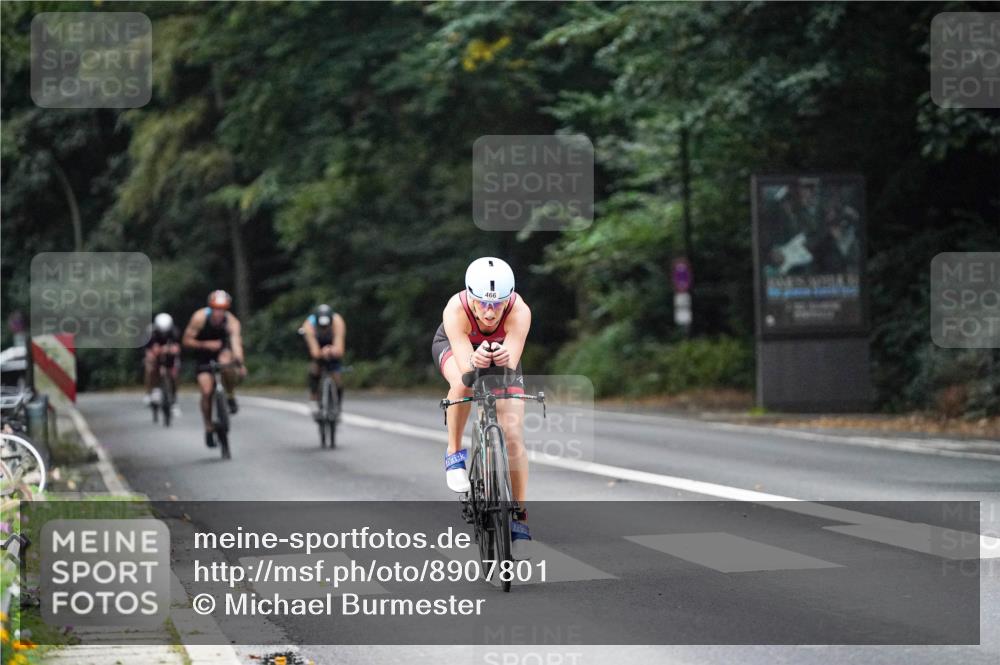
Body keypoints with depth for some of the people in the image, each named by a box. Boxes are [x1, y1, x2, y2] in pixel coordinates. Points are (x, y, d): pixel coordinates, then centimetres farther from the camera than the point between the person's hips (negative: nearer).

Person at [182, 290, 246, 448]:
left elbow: (236, 343, -39)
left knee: (226, 362, -36)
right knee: (206, 392, -13)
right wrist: (206, 345, -35)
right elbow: (187, 341, -20)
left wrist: (240, 363, -55)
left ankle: (230, 397, -11)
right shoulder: (199, 318, -26)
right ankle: (208, 430, 5)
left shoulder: (231, 321, -26)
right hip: (204, 353, 0)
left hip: (222, 350, 0)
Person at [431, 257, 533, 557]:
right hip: (453, 345, -1)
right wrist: (474, 362, -68)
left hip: (501, 352, 1)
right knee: (463, 384, -37)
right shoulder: (456, 310, -40)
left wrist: (505, 360, -68)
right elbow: (464, 368, -45)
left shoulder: (519, 311, -38)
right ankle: (454, 454, -12)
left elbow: (513, 365, -45)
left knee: (513, 434, -12)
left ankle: (519, 518, 1)